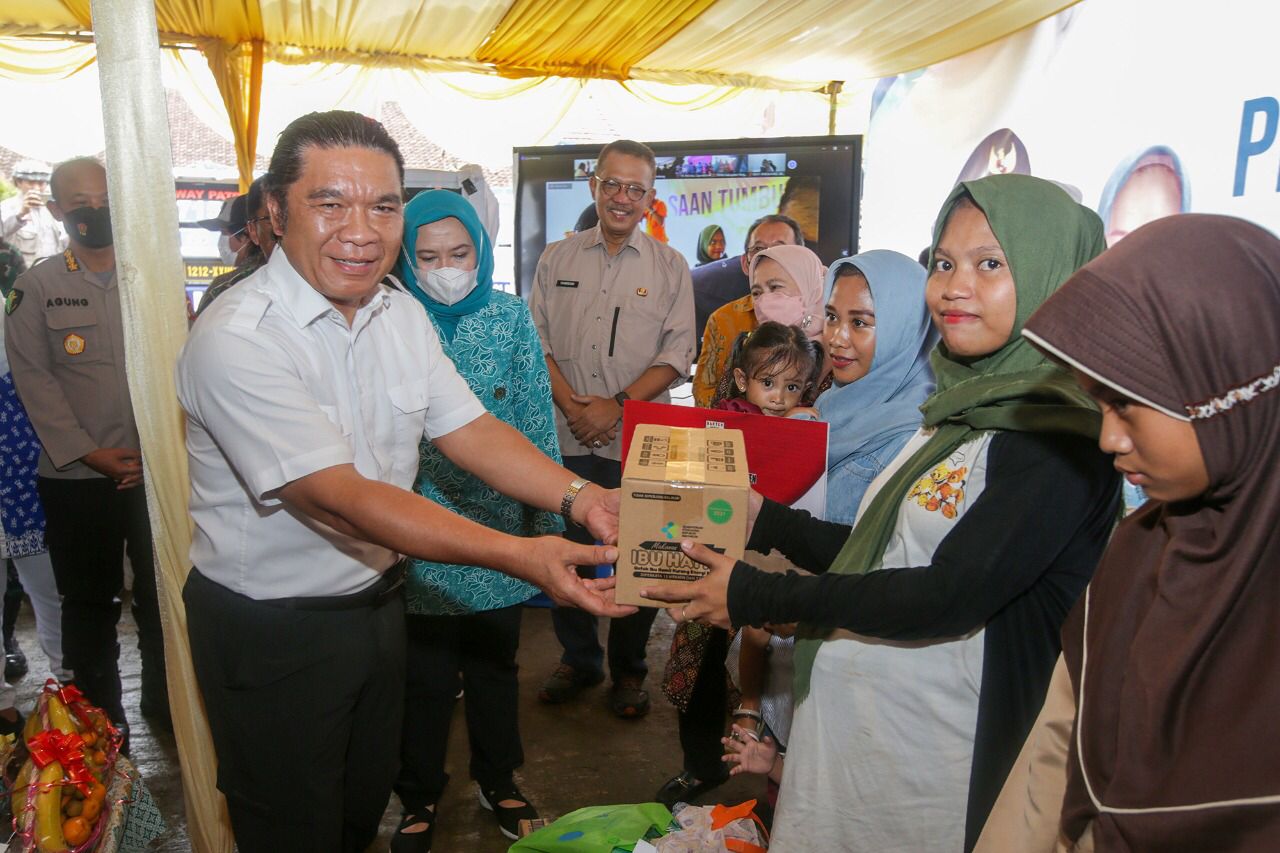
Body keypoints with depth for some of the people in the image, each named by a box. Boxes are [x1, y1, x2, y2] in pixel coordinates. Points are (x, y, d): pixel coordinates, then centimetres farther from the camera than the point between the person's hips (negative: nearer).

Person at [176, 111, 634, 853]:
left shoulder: (402, 313, -1)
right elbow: (340, 499, -32)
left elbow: (469, 428, -6)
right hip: (270, 631, -6)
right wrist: (519, 555, -39)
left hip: (378, 599, 7)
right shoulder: (236, 341, -26)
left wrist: (578, 497, -23)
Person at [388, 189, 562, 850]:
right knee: (424, 673, 11)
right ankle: (421, 795, 35)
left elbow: (536, 423, 2)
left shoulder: (510, 316, -2)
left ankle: (498, 779, 41)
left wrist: (550, 518, 3)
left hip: (498, 526, 1)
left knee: (495, 663, 18)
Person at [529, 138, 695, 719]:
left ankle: (628, 670, 25)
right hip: (567, 436, 2)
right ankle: (578, 660, 30)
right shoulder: (557, 259, 10)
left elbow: (677, 354, -2)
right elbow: (536, 338, 6)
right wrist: (569, 402, -9)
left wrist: (617, 405, -12)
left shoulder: (669, 267, 4)